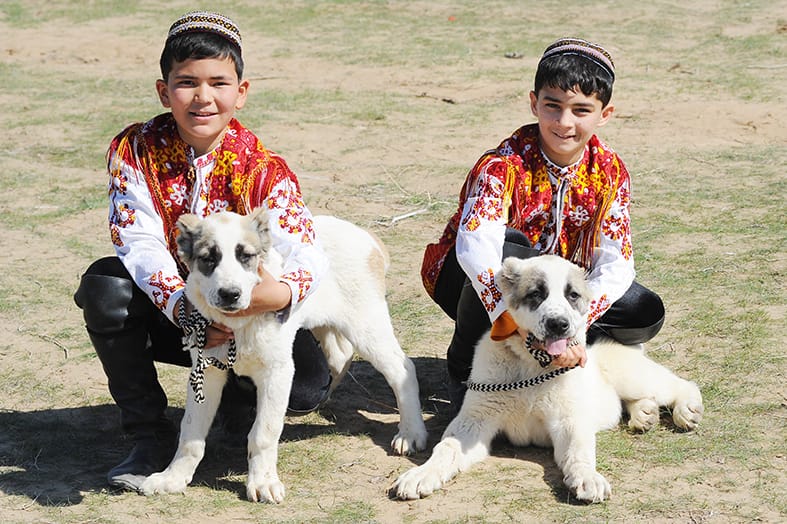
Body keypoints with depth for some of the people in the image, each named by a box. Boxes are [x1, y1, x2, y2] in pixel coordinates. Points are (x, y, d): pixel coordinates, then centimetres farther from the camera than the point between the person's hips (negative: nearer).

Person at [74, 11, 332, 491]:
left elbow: (308, 260, -30)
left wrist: (280, 292, -55)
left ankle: (229, 391, 12)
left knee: (308, 383, -26)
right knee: (106, 286, -31)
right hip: (165, 307, 1)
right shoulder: (134, 150, -14)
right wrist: (184, 308, -41)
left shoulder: (264, 170, -17)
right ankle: (151, 434, -13)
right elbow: (140, 242, -24)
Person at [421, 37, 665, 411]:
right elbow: (475, 244, -44)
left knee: (646, 315, -16)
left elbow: (615, 264, -16)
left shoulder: (610, 173, -11)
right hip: (472, 281, -4)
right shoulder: (505, 165, -27)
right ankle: (465, 366, -15)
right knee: (509, 248, -38)